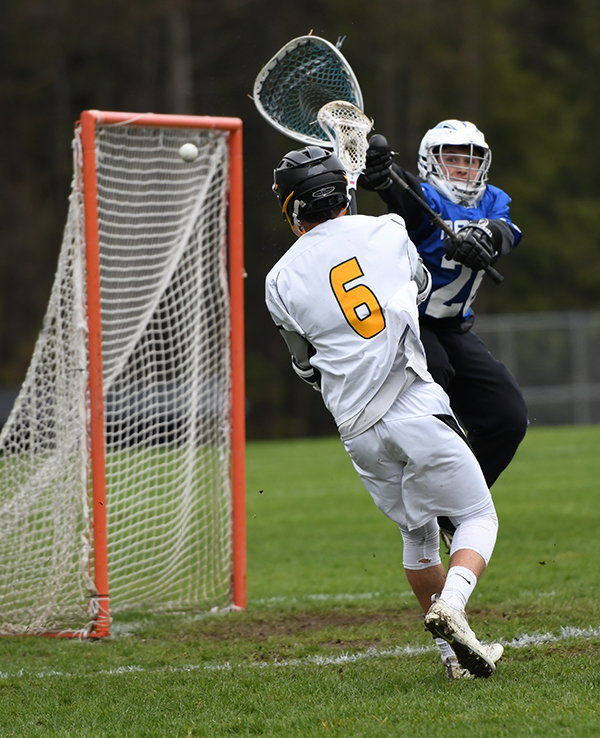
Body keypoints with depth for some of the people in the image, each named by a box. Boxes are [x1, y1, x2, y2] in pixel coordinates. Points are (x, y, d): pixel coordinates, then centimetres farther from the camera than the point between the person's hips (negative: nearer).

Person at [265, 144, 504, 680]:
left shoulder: (283, 280, 5)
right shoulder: (387, 231, 7)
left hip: (357, 430, 2)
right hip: (415, 410, -2)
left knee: (418, 533, 20)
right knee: (478, 517, 7)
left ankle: (453, 652, 19)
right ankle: (451, 606, -19)